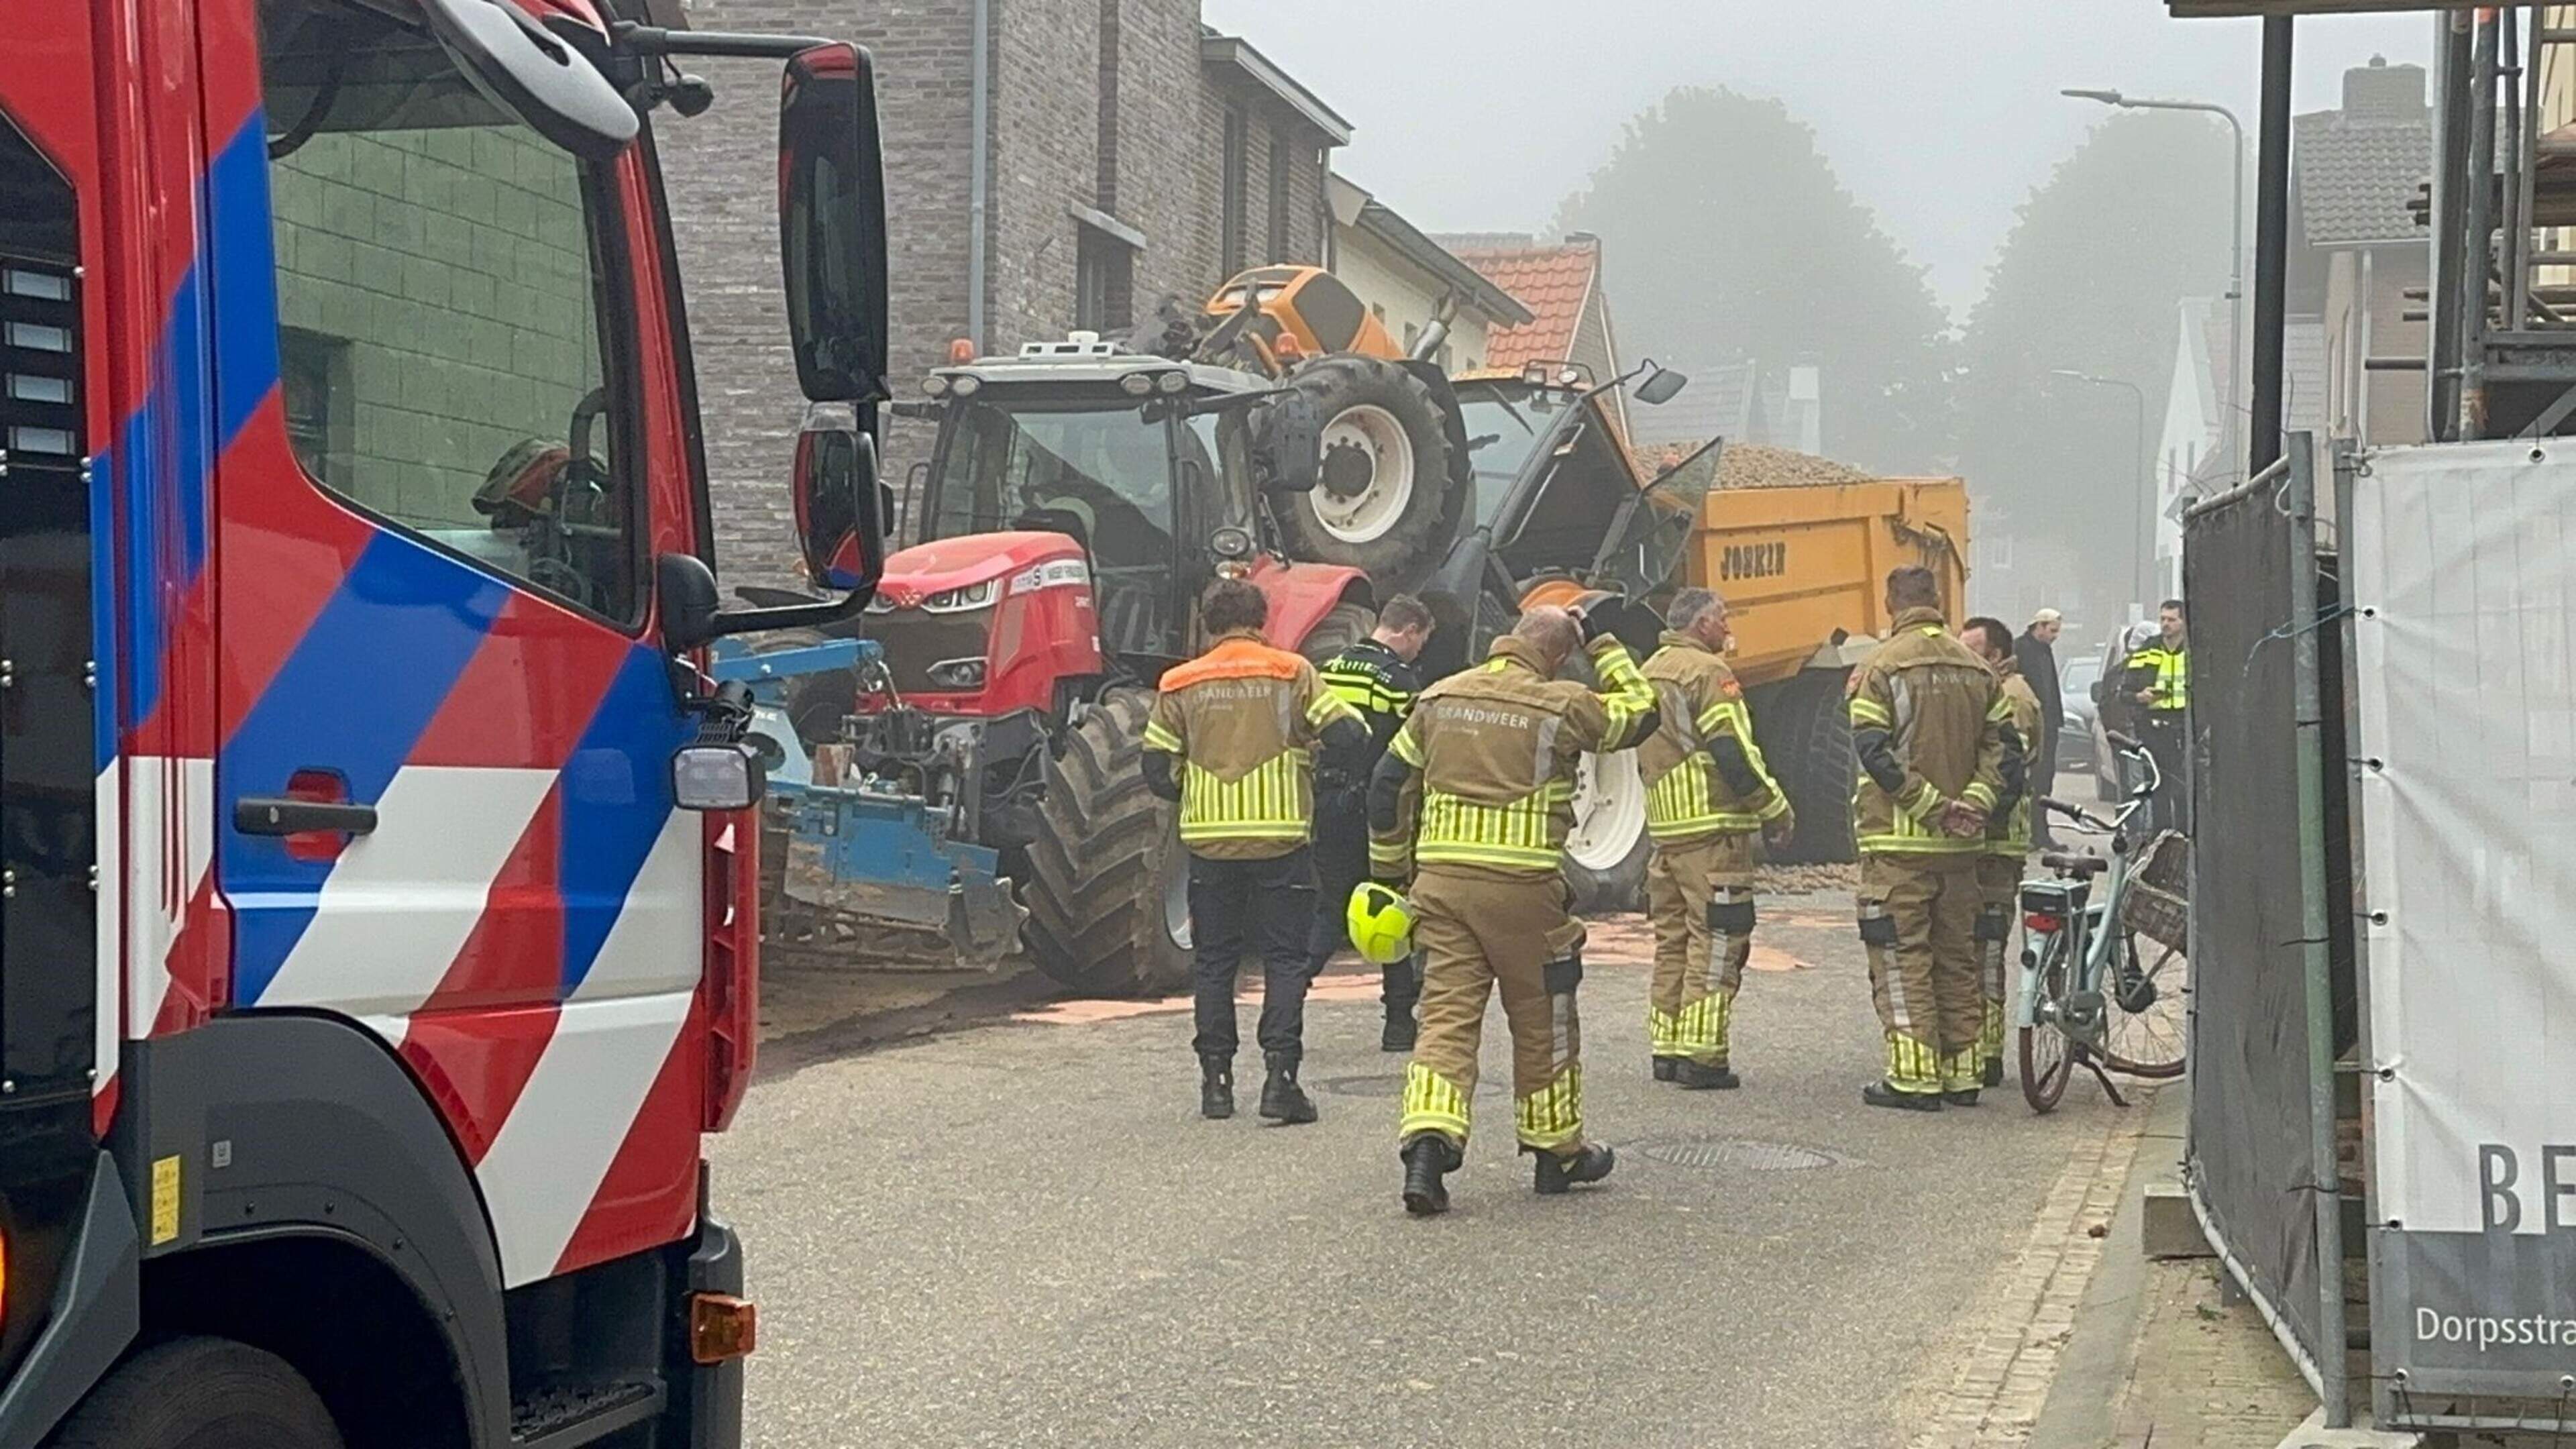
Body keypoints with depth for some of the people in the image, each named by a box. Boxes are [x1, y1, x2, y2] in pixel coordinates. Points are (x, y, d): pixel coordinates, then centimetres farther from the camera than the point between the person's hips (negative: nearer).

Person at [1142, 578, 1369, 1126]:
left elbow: (1158, 772, 3)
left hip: (1209, 840, 2)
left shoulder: (1180, 686, 4)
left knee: (1214, 962, 11)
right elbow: (1348, 739, -7)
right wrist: (1322, 764, 14)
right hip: (1280, 838, -2)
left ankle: (1216, 1080, 10)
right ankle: (1280, 1076, -6)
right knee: (1284, 959, 4)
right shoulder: (1291, 674, -1)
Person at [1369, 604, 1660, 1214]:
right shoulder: (1561, 708, -4)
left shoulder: (1440, 700, 9)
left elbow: (1389, 785, 13)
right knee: (1542, 1021, 13)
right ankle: (1558, 1152, 27)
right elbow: (1639, 713, 12)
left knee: (1446, 1015, 1)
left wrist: (1389, 869, 23)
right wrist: (1605, 646, 19)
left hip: (1442, 883, 3)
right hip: (1523, 889, -3)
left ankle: (1427, 1142, -18)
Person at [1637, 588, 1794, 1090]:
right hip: (1713, 828, -9)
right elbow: (1733, 753, -17)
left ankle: (1667, 1050, 16)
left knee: (1673, 940, 14)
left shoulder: (1650, 674, 17)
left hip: (1665, 826, 9)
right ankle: (1701, 1057, -8)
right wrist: (1775, 810, -9)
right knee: (1715, 941, -6)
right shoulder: (1708, 672, -11)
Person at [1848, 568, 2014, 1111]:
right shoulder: (1977, 670, 9)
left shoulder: (1881, 667, -8)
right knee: (1957, 957, 13)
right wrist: (1974, 801, -4)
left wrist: (1930, 806, -13)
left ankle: (1914, 1076, -4)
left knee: (1902, 958, -1)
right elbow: (2001, 747, 4)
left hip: (1897, 841, -5)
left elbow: (1876, 752, -15)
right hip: (1961, 844, 5)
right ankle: (1962, 1071, 17)